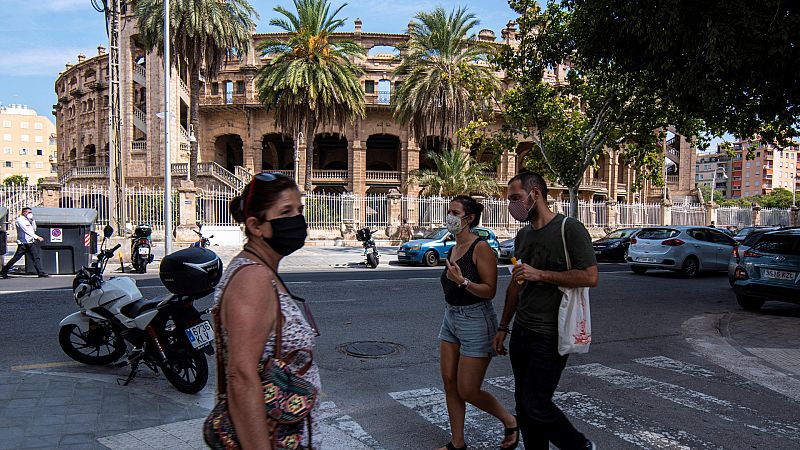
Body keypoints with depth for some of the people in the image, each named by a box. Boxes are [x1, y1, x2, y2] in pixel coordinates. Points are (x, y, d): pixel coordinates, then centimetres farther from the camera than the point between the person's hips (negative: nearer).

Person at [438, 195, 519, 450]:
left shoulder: (481, 248, -16)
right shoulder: (454, 248, 9)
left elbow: (490, 291, -18)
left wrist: (462, 281, -30)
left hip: (476, 321, -8)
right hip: (451, 318, 8)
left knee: (467, 391, -1)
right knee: (449, 384, 9)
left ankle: (509, 421, 24)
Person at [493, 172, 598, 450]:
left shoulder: (570, 229, -10)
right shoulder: (523, 236, 13)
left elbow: (590, 277, -18)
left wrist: (539, 274, -18)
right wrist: (503, 328, 18)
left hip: (550, 336, -7)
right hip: (521, 332, 7)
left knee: (537, 406, -6)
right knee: (523, 404, 11)